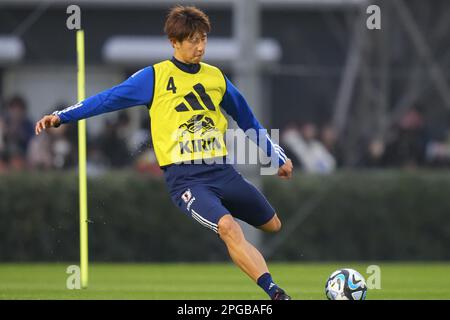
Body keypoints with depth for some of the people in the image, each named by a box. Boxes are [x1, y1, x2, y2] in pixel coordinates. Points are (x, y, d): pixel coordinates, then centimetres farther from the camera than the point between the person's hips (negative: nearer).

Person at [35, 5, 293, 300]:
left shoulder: (216, 77, 12)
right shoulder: (155, 77, 0)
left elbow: (248, 120, 25)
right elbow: (108, 99, 1)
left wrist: (278, 156, 31)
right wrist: (61, 117, -8)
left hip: (221, 170, 6)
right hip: (185, 177, -6)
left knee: (273, 225, 9)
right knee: (227, 226, -28)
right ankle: (275, 293, -32)